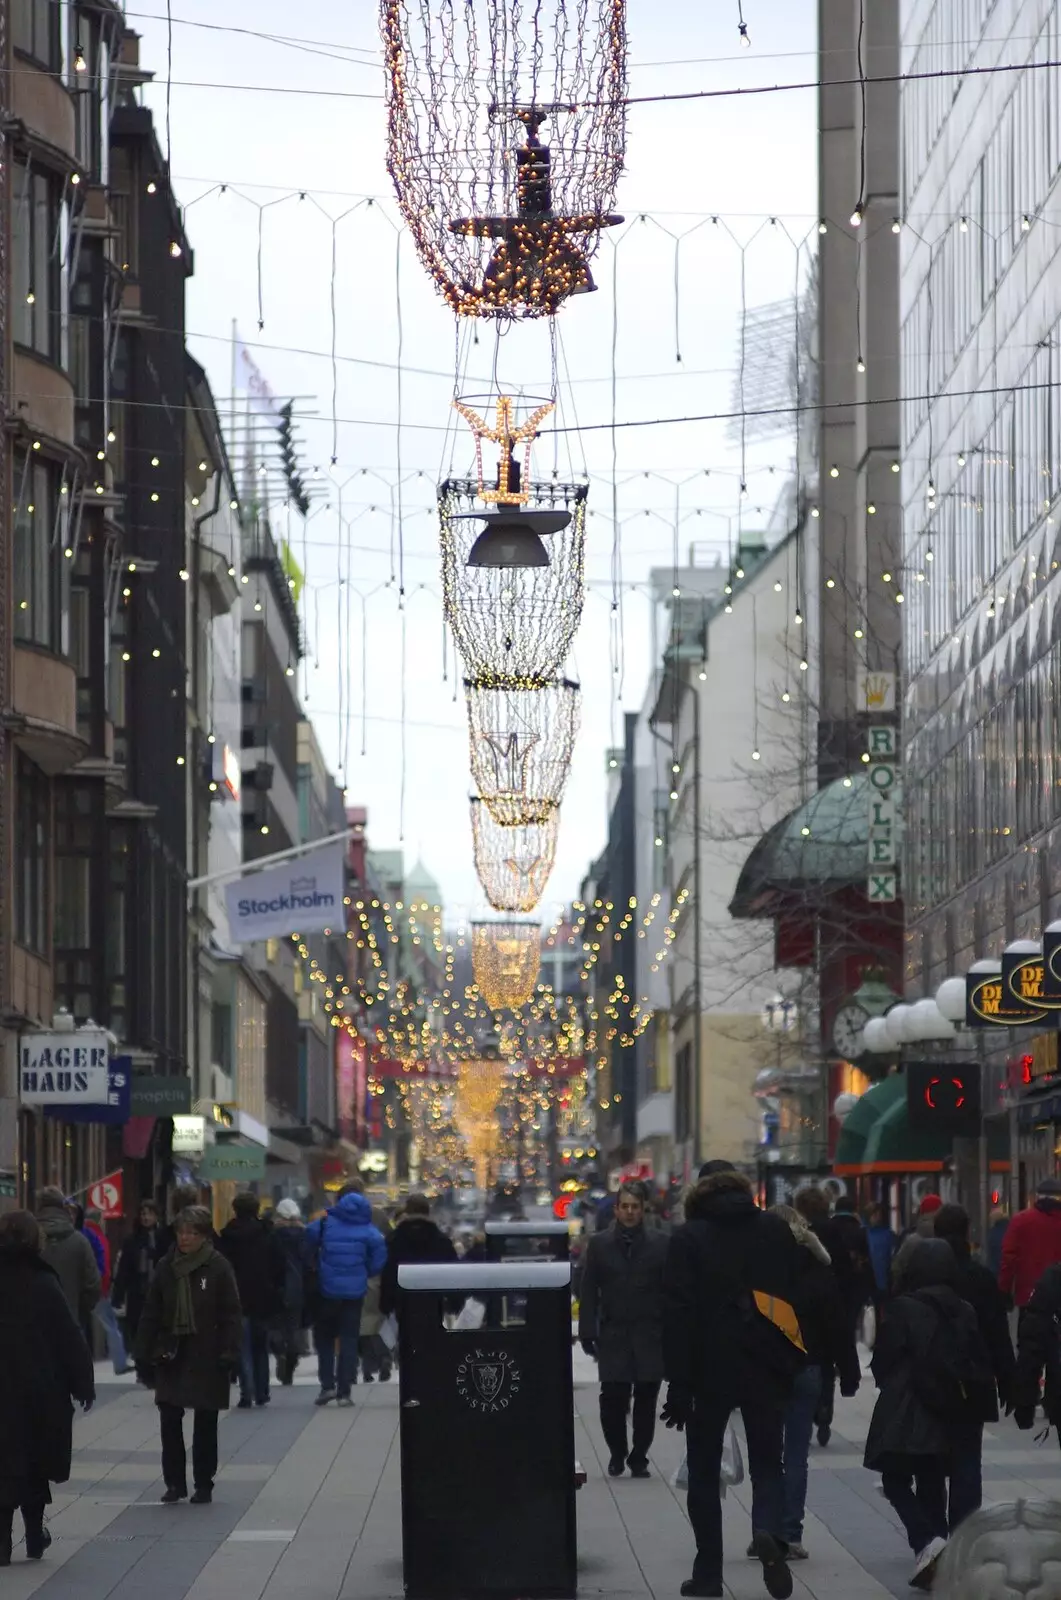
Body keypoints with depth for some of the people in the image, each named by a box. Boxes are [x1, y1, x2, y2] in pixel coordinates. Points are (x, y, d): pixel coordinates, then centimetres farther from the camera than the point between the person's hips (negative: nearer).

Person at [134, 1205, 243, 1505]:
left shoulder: (218, 1268, -6)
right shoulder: (167, 1267, 4)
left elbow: (231, 1316, -7)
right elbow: (151, 1314, 7)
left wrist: (230, 1354, -14)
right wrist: (145, 1353, 2)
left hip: (206, 1358, -3)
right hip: (171, 1356, 3)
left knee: (205, 1425, 6)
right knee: (169, 1421, 1)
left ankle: (203, 1485, 16)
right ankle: (174, 1483, 12)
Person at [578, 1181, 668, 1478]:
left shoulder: (660, 1244, 5)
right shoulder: (599, 1245, 7)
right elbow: (589, 1294, 6)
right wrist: (588, 1332, -2)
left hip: (650, 1336, 0)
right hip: (613, 1336, 0)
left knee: (646, 1400, 2)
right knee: (612, 1398, -6)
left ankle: (639, 1458, 14)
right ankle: (617, 1453, 15)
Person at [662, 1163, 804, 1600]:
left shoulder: (687, 1238, -5)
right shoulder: (777, 1230, 4)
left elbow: (678, 1314, -10)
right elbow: (798, 1297, 6)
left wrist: (678, 1383, -10)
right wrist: (795, 1366, 12)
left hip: (710, 1370, -2)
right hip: (767, 1369, 2)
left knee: (704, 1472, 11)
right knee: (767, 1463, 9)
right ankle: (769, 1531, -21)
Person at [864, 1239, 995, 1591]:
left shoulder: (904, 1309, -12)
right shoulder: (964, 1312, 4)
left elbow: (883, 1360, -8)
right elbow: (980, 1364, 5)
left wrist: (888, 1384, 12)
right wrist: (972, 1405, 15)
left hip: (906, 1412, -5)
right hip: (947, 1415, 5)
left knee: (896, 1482, 4)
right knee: (932, 1485, 16)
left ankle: (927, 1541, -19)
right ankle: (938, 1562, 15)